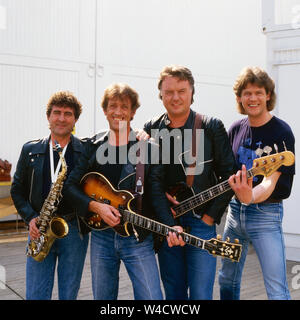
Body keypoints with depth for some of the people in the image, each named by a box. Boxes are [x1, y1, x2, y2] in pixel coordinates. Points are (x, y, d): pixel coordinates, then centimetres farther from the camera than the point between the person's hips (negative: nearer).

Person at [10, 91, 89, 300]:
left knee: (69, 295, 8)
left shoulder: (87, 151, 0)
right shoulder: (31, 150, 8)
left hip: (74, 230, -1)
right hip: (40, 229, 2)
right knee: (35, 296, 4)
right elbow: (17, 189, 11)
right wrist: (30, 218, -2)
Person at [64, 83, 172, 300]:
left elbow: (157, 194, -6)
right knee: (102, 297, 14)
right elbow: (71, 185, 3)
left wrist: (170, 226, -22)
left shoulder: (148, 148, -2)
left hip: (138, 237, -2)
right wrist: (96, 206, -14)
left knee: (151, 297, -7)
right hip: (101, 235, 3)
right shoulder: (93, 146, 6)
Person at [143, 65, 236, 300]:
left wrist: (210, 217, -7)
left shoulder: (212, 127, -2)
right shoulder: (151, 129, 7)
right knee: (174, 294, 13)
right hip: (164, 222, 3)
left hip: (202, 221, -3)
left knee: (200, 295, -3)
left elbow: (229, 176, -2)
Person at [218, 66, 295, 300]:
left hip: (266, 212, -6)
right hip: (235, 209, 6)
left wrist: (251, 197, -43)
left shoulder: (281, 132, -13)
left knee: (277, 291, -6)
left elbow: (271, 180, -24)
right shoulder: (236, 129, 6)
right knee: (227, 280, 17)